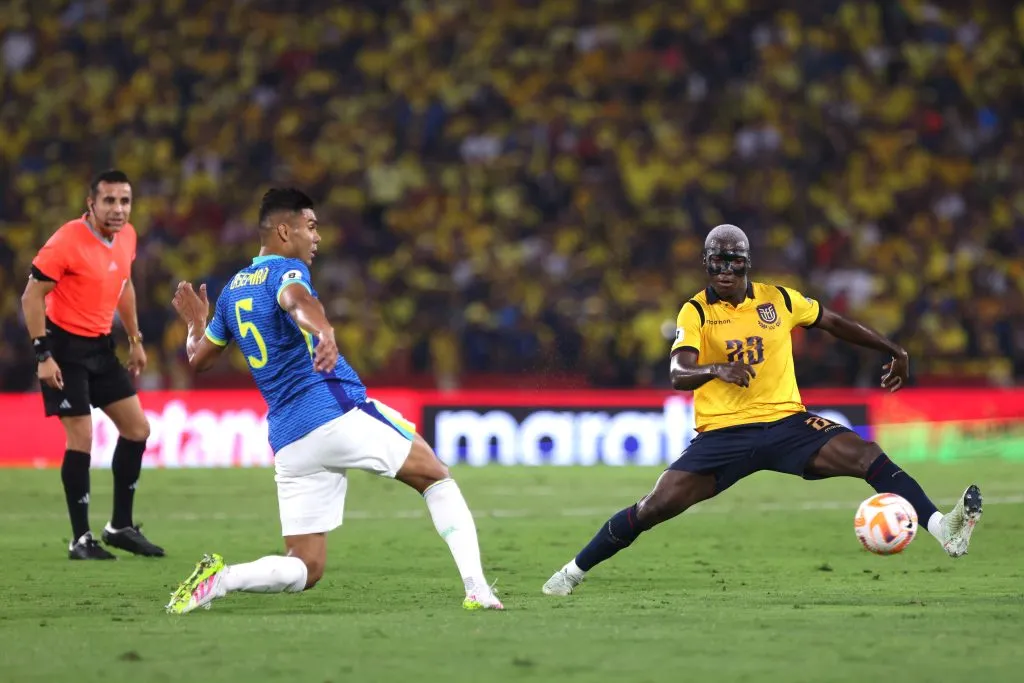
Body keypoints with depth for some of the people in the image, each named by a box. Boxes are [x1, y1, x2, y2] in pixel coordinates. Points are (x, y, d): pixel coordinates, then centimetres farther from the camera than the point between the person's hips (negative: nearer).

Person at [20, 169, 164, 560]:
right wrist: (43, 355, -21)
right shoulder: (66, 242, -21)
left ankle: (120, 527, 18)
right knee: (81, 438, -12)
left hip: (100, 346, 8)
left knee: (137, 429, 7)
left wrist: (135, 340, 20)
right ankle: (80, 539, -2)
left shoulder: (126, 237, 2)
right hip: (65, 346, -8)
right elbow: (32, 297, -17)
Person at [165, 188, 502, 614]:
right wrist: (323, 332, -50)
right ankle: (476, 589, -1)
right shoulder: (286, 270, -3)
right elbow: (295, 299, -29)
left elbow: (198, 359, 31)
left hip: (288, 442, 6)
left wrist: (197, 325, 52)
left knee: (304, 570, 7)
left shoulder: (231, 293, 19)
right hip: (338, 414, -6)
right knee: (437, 479, 13)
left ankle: (220, 578, -20)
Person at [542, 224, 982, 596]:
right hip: (723, 433, -2)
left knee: (869, 457, -19)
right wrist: (716, 370, -37)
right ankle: (574, 571, 5)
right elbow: (678, 375, -16)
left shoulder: (778, 299, 6)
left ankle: (943, 530, -26)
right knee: (657, 506, -12)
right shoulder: (696, 312, -2)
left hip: (786, 423, 2)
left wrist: (894, 351, 20)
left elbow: (834, 323, 20)